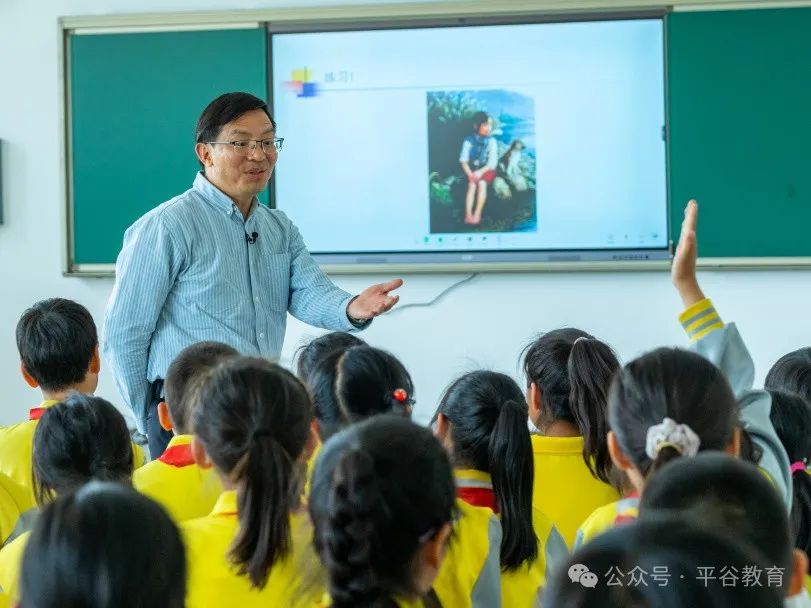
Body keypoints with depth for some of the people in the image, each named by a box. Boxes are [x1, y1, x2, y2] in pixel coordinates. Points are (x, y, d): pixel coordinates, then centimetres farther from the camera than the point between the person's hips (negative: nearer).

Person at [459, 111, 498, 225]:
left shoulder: (491, 141, -6)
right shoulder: (469, 141, -5)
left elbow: (493, 162, -10)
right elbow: (463, 160, -7)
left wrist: (481, 172, -23)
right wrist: (469, 173, -21)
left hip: (487, 170, -1)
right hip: (472, 170, 1)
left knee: (482, 183, -29)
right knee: (472, 184, -26)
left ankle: (477, 214, -28)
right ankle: (468, 215, -33)